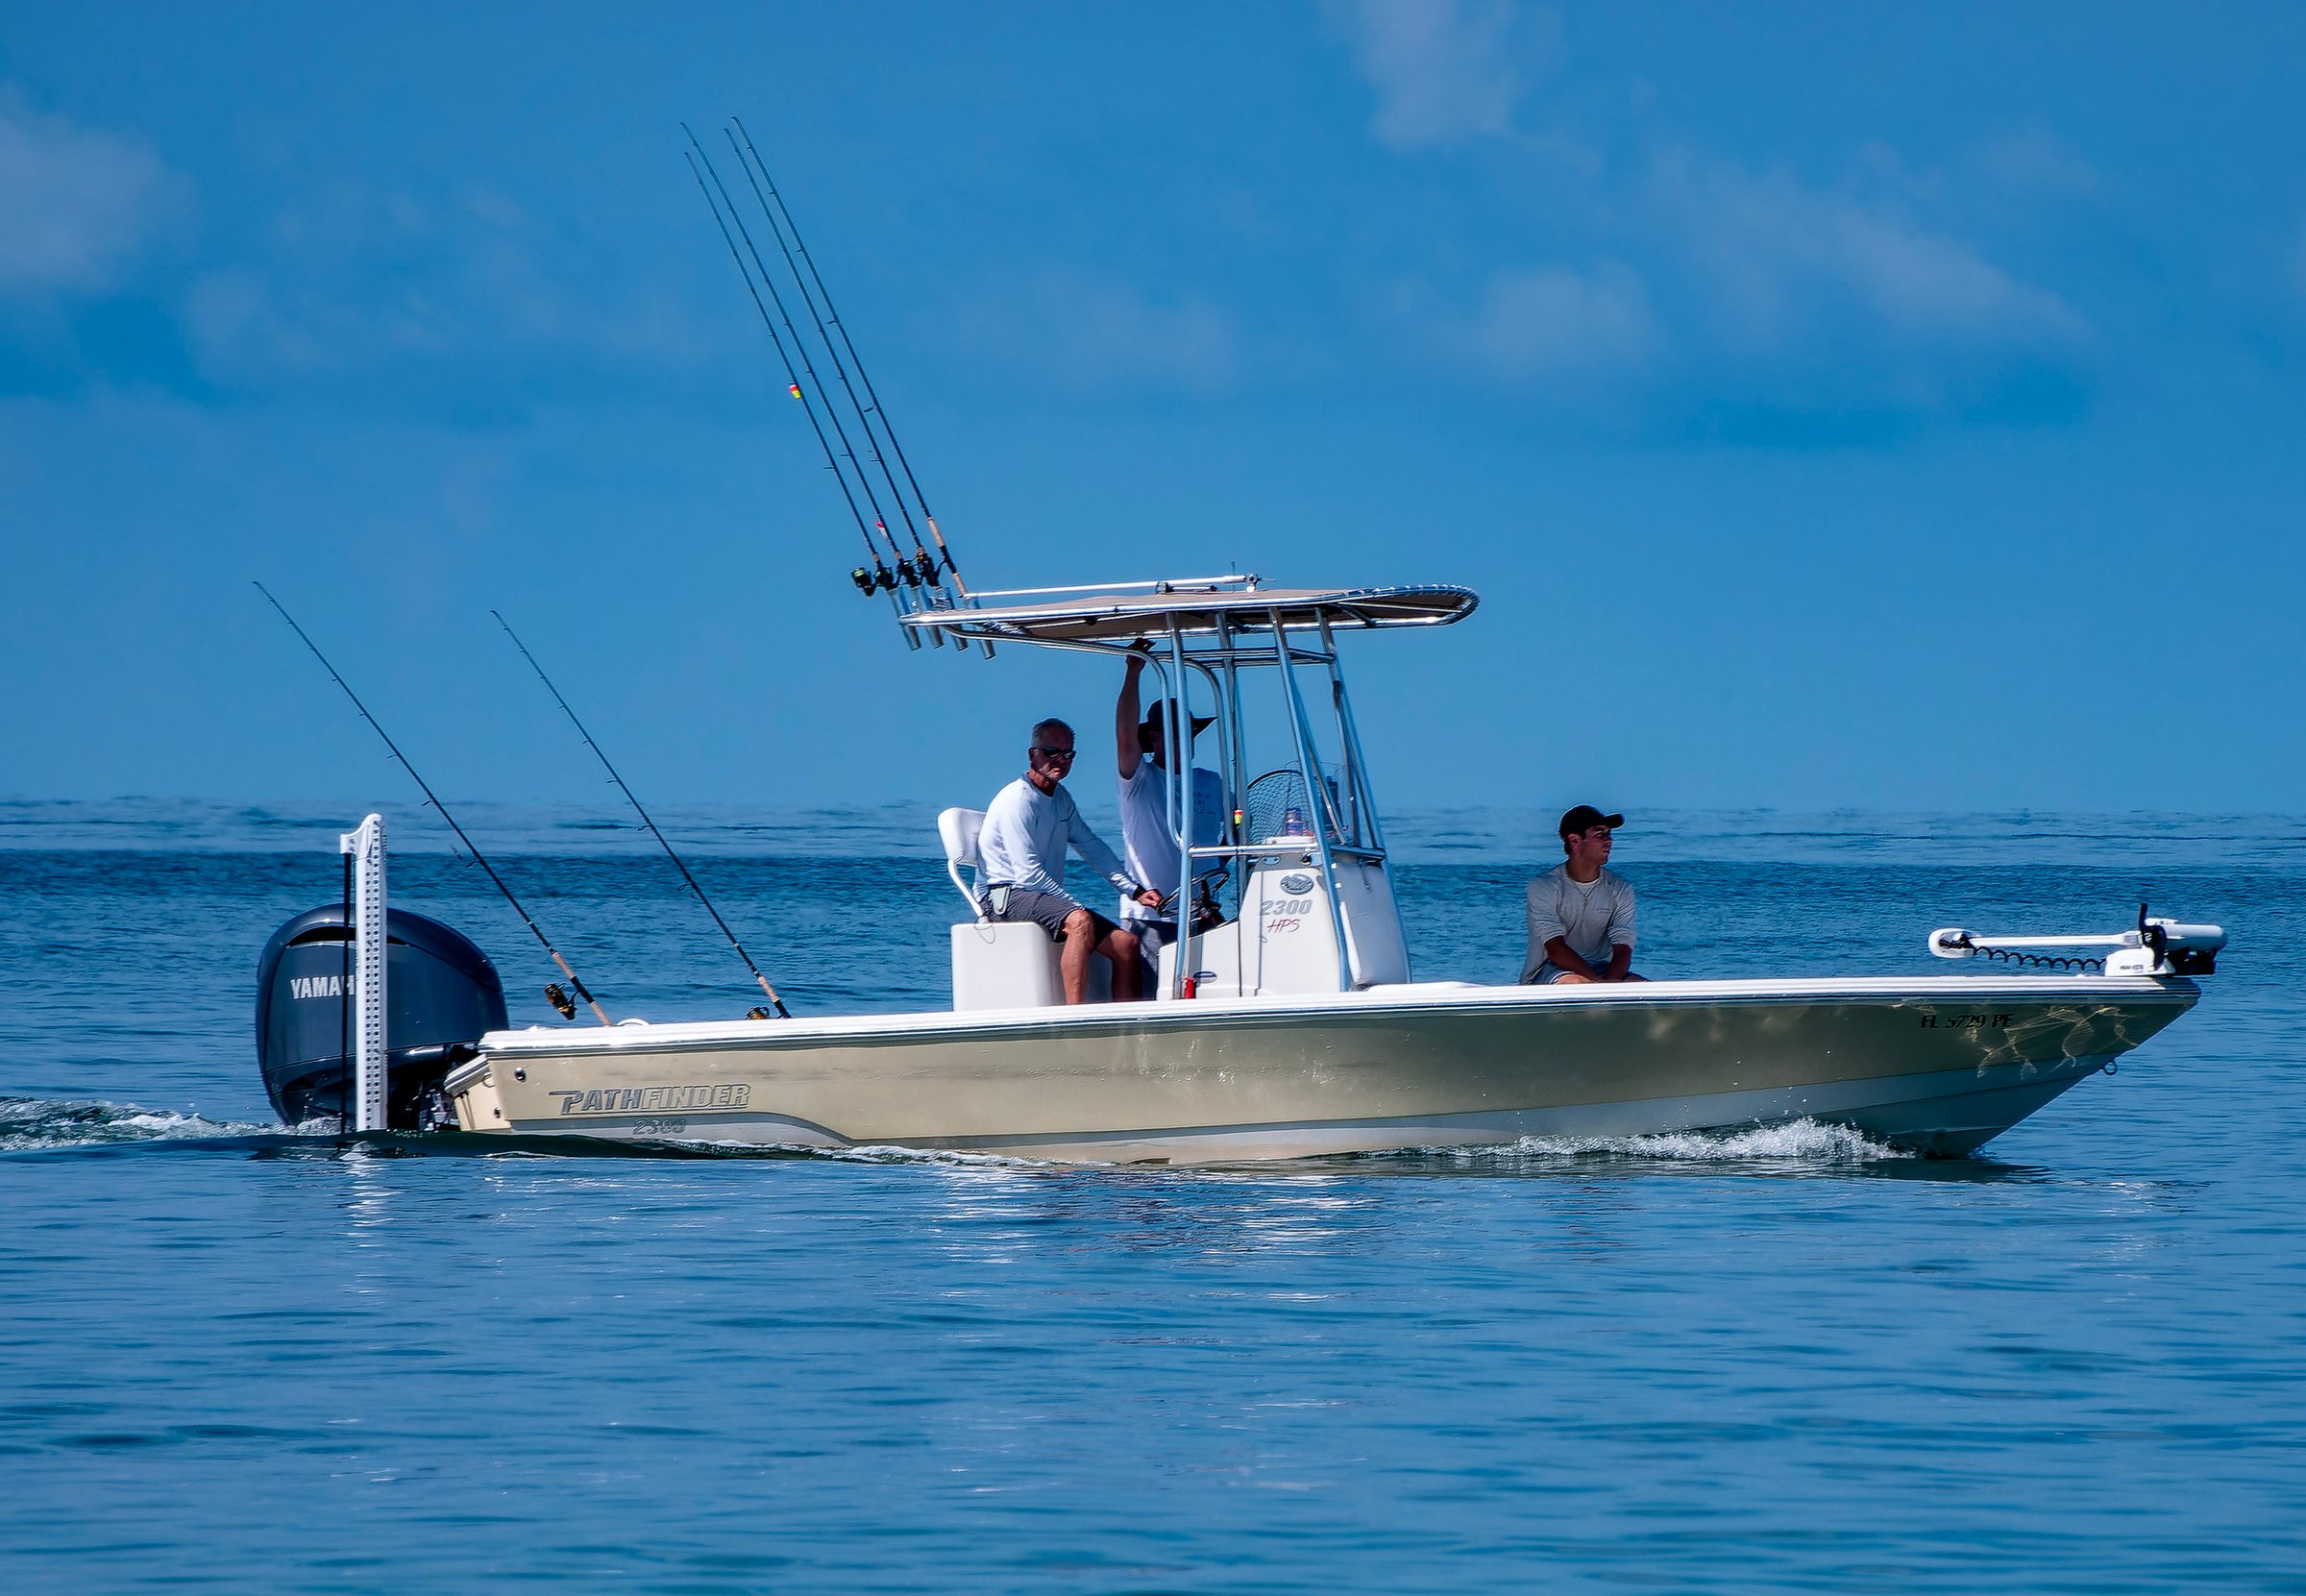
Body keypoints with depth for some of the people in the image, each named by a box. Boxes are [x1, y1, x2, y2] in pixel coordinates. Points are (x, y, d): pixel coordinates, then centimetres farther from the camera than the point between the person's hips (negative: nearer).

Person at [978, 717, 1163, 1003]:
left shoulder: (1061, 798, 15)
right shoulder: (1017, 800, -13)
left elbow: (1092, 847, 22)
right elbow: (1029, 874, -19)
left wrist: (1134, 890, 13)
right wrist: (1075, 905, -20)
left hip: (1048, 898, 9)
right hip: (1007, 896, -9)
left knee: (1126, 943, -3)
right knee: (1080, 921, -36)